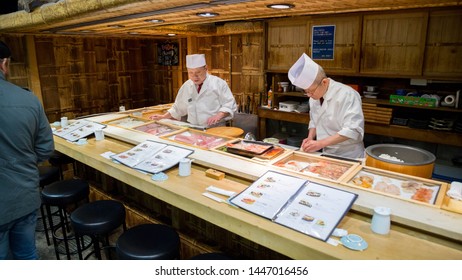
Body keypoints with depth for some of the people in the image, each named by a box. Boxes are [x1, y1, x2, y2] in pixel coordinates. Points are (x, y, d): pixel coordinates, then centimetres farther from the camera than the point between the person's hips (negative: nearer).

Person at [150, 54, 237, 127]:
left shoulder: (218, 83, -1)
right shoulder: (186, 86, 13)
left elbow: (230, 105, -3)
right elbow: (178, 108, 24)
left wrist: (218, 116, -18)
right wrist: (163, 117, 18)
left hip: (216, 128, -3)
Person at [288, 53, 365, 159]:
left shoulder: (347, 95, -16)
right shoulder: (314, 97, 4)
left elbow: (353, 130, -20)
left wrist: (321, 143, -23)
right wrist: (310, 138, -1)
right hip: (327, 154, 5)